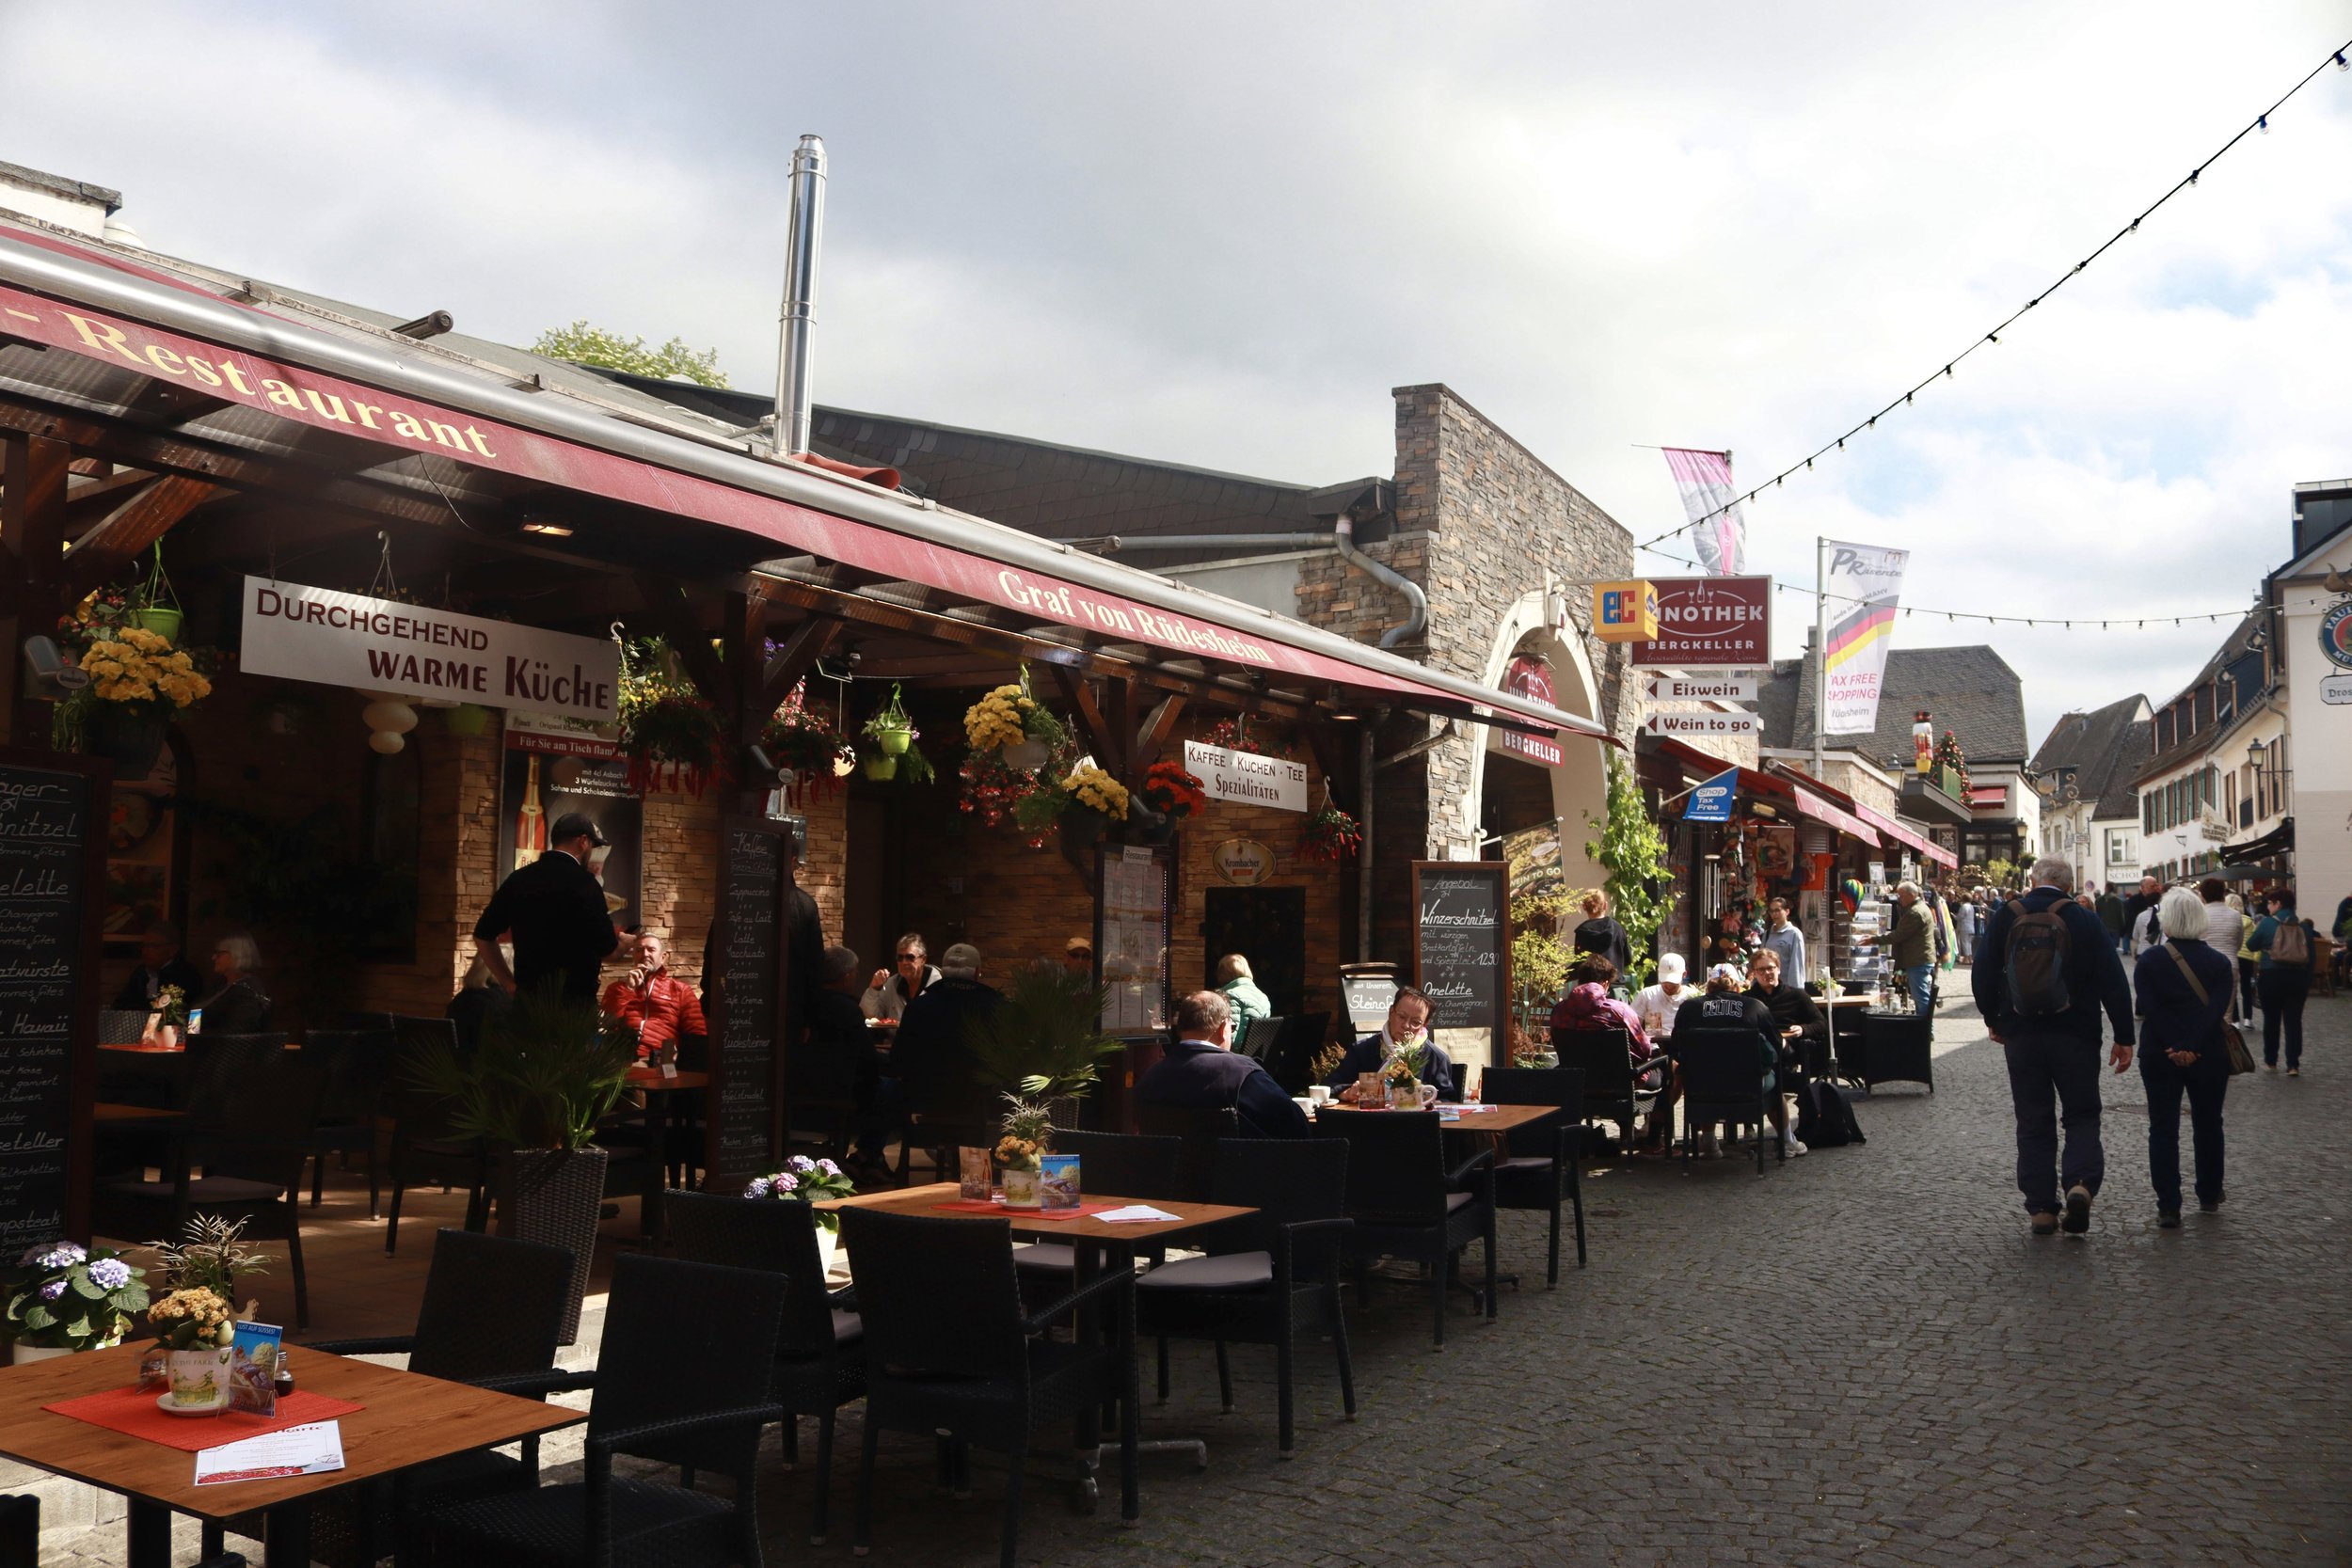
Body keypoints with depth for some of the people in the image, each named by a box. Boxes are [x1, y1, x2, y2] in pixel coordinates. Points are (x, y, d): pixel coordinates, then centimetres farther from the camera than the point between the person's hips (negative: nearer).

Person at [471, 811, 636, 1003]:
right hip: (574, 999, -6)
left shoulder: (519, 879, 8)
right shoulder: (582, 882, -11)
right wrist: (626, 944, 11)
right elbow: (607, 949, -11)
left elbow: (483, 936, 14)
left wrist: (510, 984, 16)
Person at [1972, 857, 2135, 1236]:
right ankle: (2081, 1183, -12)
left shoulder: (2004, 918, -1)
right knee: (2082, 1116, 11)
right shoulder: (2084, 920, -5)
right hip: (2075, 1035, -1)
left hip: (2021, 1035, 1)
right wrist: (2124, 1037, 0)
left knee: (2033, 1122, 9)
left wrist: (1993, 1020, 16)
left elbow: (1982, 975, 2)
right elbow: (2113, 981, -5)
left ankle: (2041, 1207, 9)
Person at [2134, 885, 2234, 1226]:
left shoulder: (2148, 961, -4)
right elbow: (2217, 1010, -13)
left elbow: (2150, 1008, -13)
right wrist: (2193, 1047, -18)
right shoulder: (2220, 961, -3)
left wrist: (2174, 1047, -14)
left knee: (2163, 1128, 2)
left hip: (2159, 1056, -1)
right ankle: (2209, 1195, 30)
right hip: (2209, 1055, 1)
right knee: (2208, 1124, 18)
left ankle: (2169, 1207, -3)